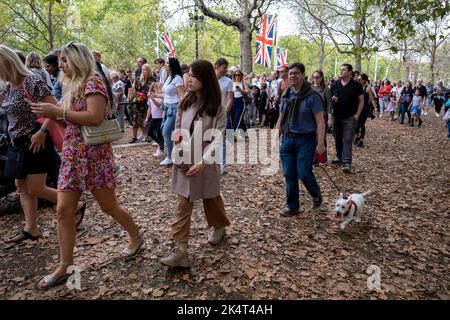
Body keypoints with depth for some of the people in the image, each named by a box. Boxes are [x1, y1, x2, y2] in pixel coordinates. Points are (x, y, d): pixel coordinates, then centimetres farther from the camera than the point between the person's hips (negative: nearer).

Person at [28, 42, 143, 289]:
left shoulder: (92, 81, -10)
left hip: (93, 154, -8)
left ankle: (136, 237, 31)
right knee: (63, 210, 4)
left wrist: (57, 111, -19)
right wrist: (52, 113, 3)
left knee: (109, 206, 5)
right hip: (72, 155, 8)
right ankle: (64, 267, 15)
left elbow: (95, 117, -23)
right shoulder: (72, 85, 16)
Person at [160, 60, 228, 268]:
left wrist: (203, 162, -22)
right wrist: (177, 135, -6)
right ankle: (181, 251, 3)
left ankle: (219, 227, 46)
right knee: (183, 205, 0)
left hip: (205, 163, -4)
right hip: (185, 161, 4)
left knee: (210, 199, 16)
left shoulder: (216, 107, -8)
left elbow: (218, 138, -13)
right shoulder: (186, 102, 6)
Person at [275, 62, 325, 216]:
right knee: (289, 174, 6)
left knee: (303, 173, -7)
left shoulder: (312, 95, -8)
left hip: (305, 140, -5)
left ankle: (316, 194, 26)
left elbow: (320, 121, -11)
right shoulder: (286, 95, 9)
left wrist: (320, 143, -17)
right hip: (287, 139, 5)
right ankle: (292, 206, 20)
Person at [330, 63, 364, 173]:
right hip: (337, 117, 4)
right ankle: (339, 157, 26)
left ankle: (347, 163, -7)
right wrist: (332, 99, -8)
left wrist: (357, 115, -9)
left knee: (347, 140, -7)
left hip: (350, 118, -4)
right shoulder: (335, 84, 8)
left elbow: (361, 101, 0)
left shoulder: (356, 85, -2)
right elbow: (329, 98, 16)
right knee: (338, 138, 12)